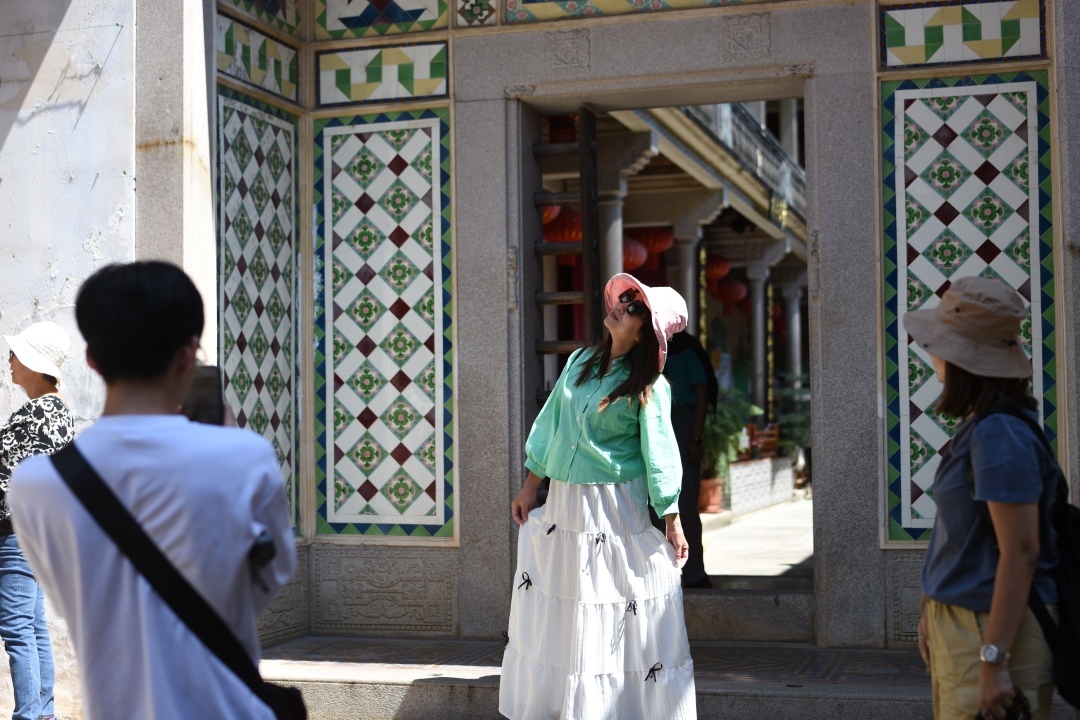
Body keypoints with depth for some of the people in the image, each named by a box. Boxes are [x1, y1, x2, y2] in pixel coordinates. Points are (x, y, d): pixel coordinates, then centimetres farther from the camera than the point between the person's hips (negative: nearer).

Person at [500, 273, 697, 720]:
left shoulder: (648, 388, -9)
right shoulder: (580, 362, 6)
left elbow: (659, 454, -10)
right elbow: (550, 425, 12)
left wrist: (672, 523, -12)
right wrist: (530, 487, 14)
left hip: (616, 508, -6)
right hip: (563, 501, 6)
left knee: (620, 616, -1)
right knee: (556, 612, 11)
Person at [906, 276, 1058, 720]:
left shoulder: (1000, 437, -19)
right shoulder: (979, 427, 9)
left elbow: (1020, 553, -22)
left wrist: (993, 660, -22)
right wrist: (935, 612, 19)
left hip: (994, 629, -9)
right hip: (959, 624, 9)